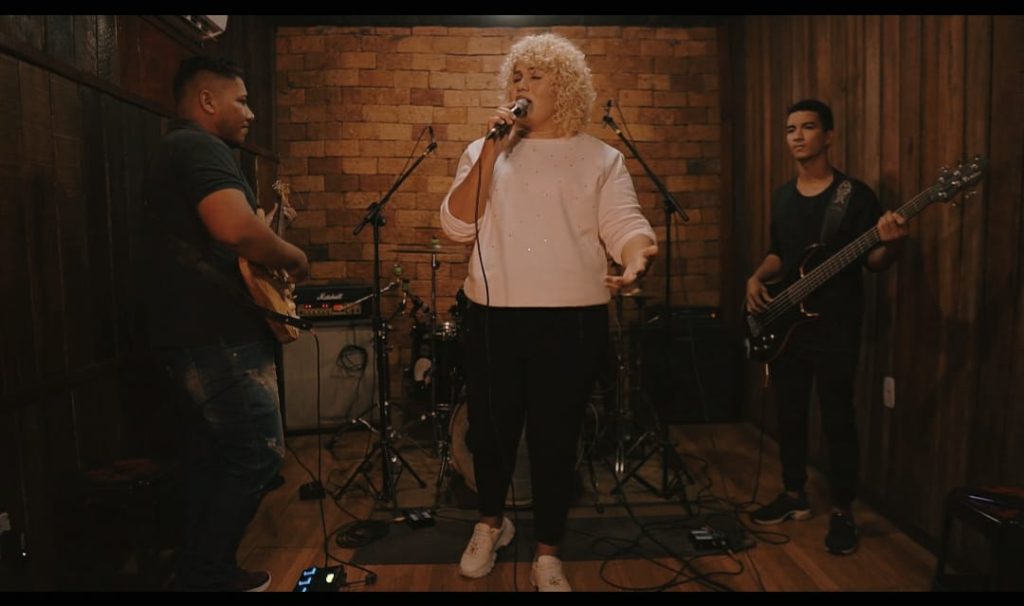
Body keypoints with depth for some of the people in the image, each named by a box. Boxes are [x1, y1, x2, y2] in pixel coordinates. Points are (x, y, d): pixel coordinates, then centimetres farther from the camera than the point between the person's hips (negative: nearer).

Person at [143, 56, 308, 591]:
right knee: (259, 454, -4)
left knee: (210, 455, 16)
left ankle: (203, 573, 26)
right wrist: (294, 258, -13)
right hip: (219, 336, -11)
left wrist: (270, 238, 18)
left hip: (195, 333, 11)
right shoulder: (200, 147, -13)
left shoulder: (173, 151, 22)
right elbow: (236, 229, -31)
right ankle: (204, 577, 7)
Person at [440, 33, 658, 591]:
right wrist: (492, 150, -10)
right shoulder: (484, 151, 9)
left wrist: (637, 259, -30)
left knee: (555, 436, 5)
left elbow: (625, 225, -6)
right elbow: (456, 226, -3)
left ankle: (548, 556, 24)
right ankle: (491, 523, 42)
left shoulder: (600, 158, 4)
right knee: (489, 428, 14)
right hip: (491, 315, 2)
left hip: (571, 319, -2)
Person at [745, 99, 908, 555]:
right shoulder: (782, 196, 12)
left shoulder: (855, 194, -7)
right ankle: (794, 497, 29)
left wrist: (892, 245, -29)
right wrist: (757, 278, 2)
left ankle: (843, 513, 16)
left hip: (835, 328, -6)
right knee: (789, 415, 13)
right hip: (784, 324, 6)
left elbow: (874, 261, -8)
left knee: (838, 421, 1)